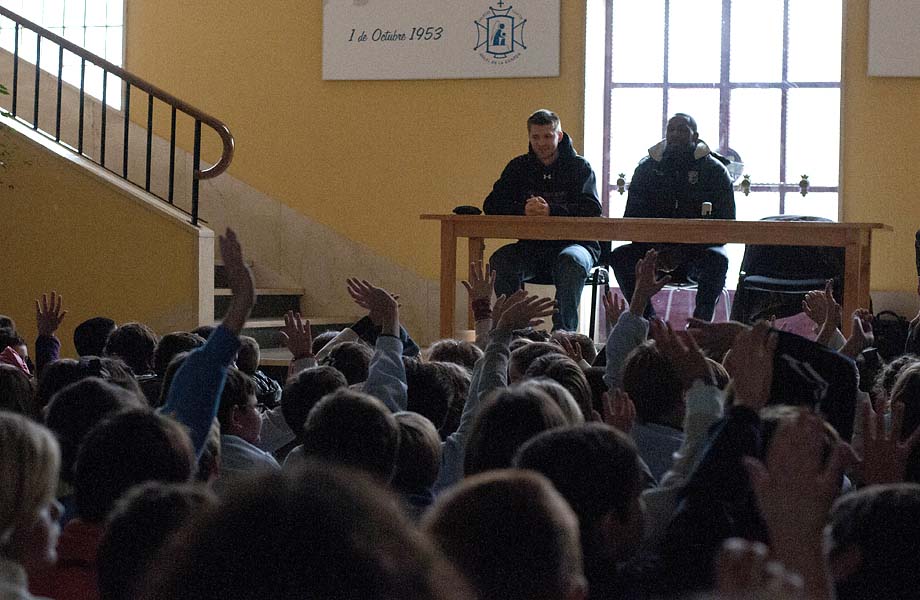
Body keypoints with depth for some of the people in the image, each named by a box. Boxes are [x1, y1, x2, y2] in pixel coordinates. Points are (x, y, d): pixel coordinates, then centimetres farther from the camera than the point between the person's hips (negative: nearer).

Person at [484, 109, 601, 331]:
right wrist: (523, 210, -21)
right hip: (531, 247, 3)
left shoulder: (579, 167, 2)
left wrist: (552, 211, -29)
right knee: (500, 261, -26)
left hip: (574, 244, -3)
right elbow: (492, 205, 1)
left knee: (571, 260, -37)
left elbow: (592, 210, -13)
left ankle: (564, 332, -32)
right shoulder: (519, 167, 12)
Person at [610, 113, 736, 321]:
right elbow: (632, 218, 6)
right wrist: (655, 250, -14)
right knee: (619, 257, -25)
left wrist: (683, 251, -19)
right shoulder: (648, 167, 8)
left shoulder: (714, 169, 0)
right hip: (656, 247, 3)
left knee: (717, 260, -36)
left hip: (697, 250, -3)